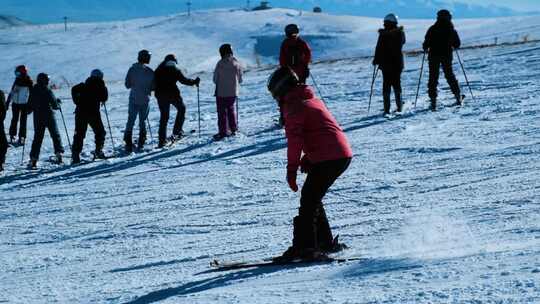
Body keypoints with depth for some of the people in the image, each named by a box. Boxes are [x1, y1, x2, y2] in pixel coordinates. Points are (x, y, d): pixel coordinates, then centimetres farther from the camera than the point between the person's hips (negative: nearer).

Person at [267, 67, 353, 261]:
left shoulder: (293, 106, -6)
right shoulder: (312, 99, 23)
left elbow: (295, 139, -16)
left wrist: (292, 169, -16)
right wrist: (308, 159, 21)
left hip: (327, 158, -9)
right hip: (343, 154, 9)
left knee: (309, 200, -5)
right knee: (312, 198, 19)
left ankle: (304, 247, -9)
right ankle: (325, 242, 23)